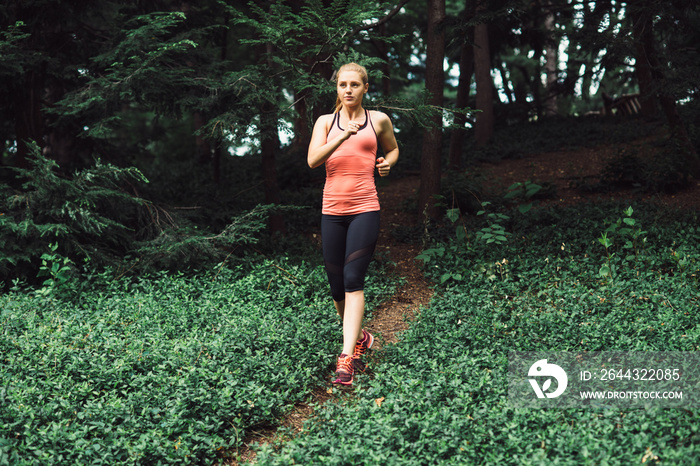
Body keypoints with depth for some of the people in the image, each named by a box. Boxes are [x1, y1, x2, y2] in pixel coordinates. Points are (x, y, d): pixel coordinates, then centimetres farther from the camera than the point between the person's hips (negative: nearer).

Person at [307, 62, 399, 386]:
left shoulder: (378, 120, 8)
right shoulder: (325, 122, 8)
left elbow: (393, 149, 26)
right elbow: (313, 161, -8)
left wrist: (387, 163, 3)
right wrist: (344, 136, -21)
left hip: (365, 209, -2)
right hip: (332, 210, 2)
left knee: (353, 280, -13)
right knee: (336, 286, 7)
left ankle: (347, 358, -14)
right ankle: (359, 336, 33)